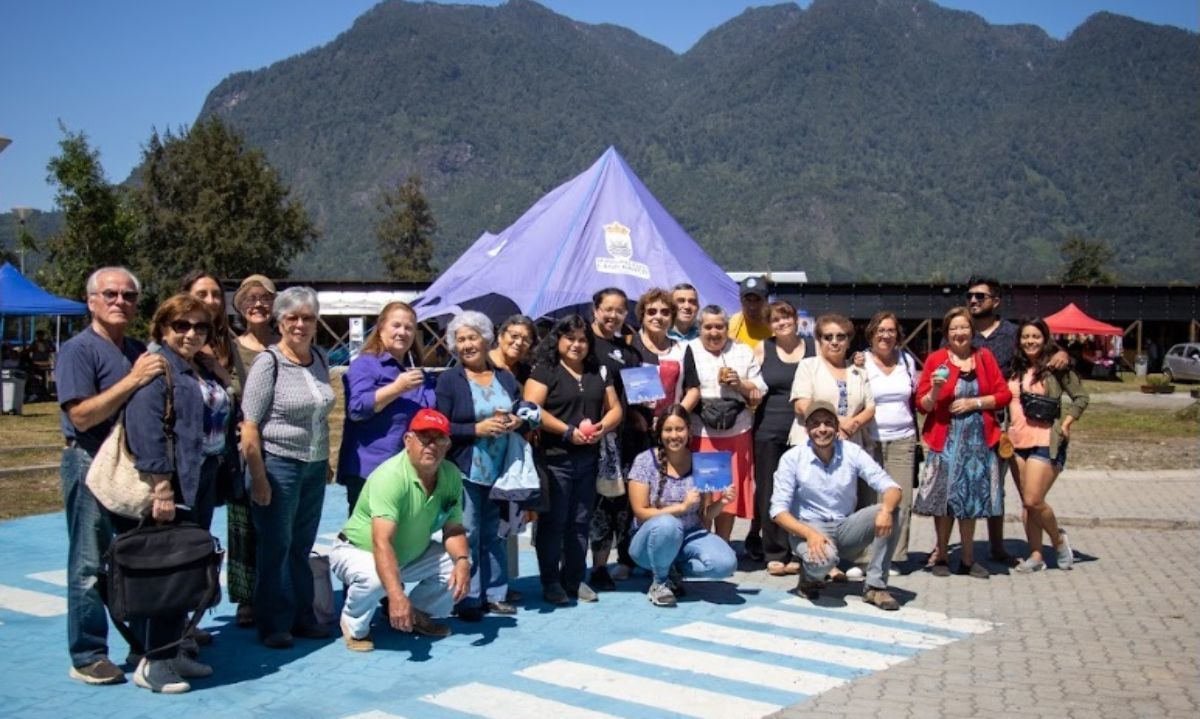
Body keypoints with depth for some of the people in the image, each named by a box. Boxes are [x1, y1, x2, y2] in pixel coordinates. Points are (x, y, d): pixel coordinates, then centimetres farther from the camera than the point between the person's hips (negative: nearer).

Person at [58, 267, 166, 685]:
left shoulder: (141, 352, 12)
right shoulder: (78, 350, -10)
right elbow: (81, 415, -19)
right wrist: (133, 380, -24)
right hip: (92, 464, -7)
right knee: (89, 565, 1)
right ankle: (87, 657, 11)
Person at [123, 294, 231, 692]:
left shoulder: (203, 370, 16)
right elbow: (144, 427, -22)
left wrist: (218, 475, 17)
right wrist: (161, 485, -27)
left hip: (202, 482, 9)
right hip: (172, 483, -9)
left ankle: (174, 649, 25)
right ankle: (152, 662, 5)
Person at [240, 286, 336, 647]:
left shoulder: (320, 359, 7)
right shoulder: (269, 362, -11)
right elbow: (249, 426, -14)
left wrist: (327, 461, 16)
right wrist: (258, 478, -16)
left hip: (314, 466, 6)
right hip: (279, 465, -5)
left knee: (303, 545, 14)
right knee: (276, 547, 4)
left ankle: (303, 618, 26)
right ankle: (273, 625, 17)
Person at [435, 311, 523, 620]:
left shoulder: (505, 377, 13)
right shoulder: (449, 380, -1)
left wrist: (517, 421, -3)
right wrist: (477, 429, -17)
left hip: (500, 472, 4)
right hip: (465, 472, -4)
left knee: (493, 534, 10)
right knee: (467, 536, -4)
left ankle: (494, 594, 19)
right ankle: (468, 600, 5)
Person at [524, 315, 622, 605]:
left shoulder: (598, 373, 15)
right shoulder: (544, 370, -3)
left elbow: (615, 408, 15)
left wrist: (603, 426, -7)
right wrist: (568, 431, -19)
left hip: (588, 459, 6)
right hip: (554, 458, -5)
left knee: (580, 522, 10)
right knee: (553, 521, -1)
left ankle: (574, 579, 20)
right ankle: (550, 582, 9)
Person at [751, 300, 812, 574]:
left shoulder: (813, 347, 8)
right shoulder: (762, 348, 7)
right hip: (768, 431, 0)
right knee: (769, 492, 1)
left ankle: (796, 553, 13)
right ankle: (775, 553, 11)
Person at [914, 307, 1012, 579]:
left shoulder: (984, 357, 8)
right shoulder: (936, 359, -1)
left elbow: (1004, 394, 5)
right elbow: (922, 405, -2)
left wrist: (974, 402, -8)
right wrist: (935, 390, -21)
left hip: (978, 439, 2)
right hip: (945, 439, -2)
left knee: (971, 498, 9)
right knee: (944, 498, 1)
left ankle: (968, 559, 21)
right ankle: (942, 556, 15)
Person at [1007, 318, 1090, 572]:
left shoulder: (1055, 366, -3)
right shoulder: (1015, 369, 12)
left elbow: (1081, 397, -1)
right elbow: (1007, 402, 20)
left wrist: (1066, 423, -9)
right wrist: (1005, 432, 9)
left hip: (1045, 442, -6)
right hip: (1017, 442, 6)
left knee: (1034, 501, -11)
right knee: (1026, 503, 7)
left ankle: (1059, 539, 16)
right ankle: (1035, 555, 15)